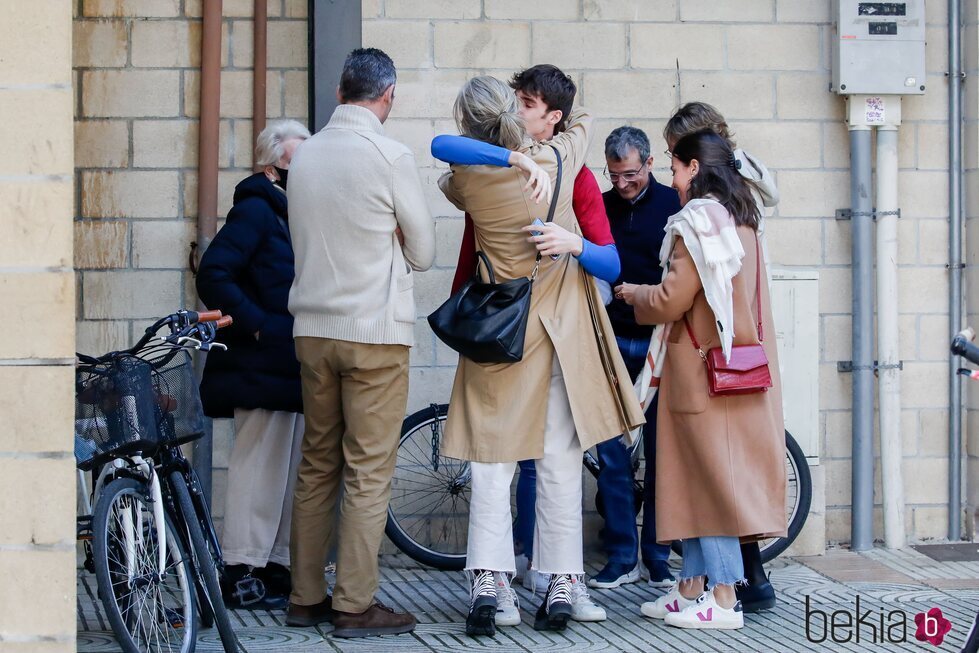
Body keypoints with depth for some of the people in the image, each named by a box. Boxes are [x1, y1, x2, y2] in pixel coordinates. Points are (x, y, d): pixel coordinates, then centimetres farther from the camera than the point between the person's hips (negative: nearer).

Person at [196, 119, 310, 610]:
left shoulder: (292, 212, 19)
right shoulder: (255, 210, -9)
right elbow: (213, 275, -19)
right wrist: (257, 325, -20)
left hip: (293, 364, 9)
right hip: (261, 365, -9)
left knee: (289, 467, 12)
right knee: (259, 463, -8)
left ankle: (279, 566, 19)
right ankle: (243, 573, -4)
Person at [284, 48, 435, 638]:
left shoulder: (306, 155, 6)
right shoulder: (390, 157, -11)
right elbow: (424, 252, -2)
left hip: (313, 328, 6)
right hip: (375, 330, -6)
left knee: (318, 465, 12)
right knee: (369, 472, -1)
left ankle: (307, 597, 15)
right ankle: (356, 605, -1)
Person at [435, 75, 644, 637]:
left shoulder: (466, 178, -8)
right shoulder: (558, 160, -3)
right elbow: (584, 122, 21)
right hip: (561, 329, 1)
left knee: (493, 463, 3)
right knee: (560, 461, 4)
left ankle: (487, 582, -7)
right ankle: (562, 586, 6)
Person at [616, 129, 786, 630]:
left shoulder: (698, 219, -14)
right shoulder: (741, 221, 13)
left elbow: (672, 300, -16)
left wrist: (635, 295, 3)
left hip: (704, 370, -9)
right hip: (737, 364, 9)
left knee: (709, 475, -6)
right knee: (699, 477, 12)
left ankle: (723, 599, -4)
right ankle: (693, 585, 15)